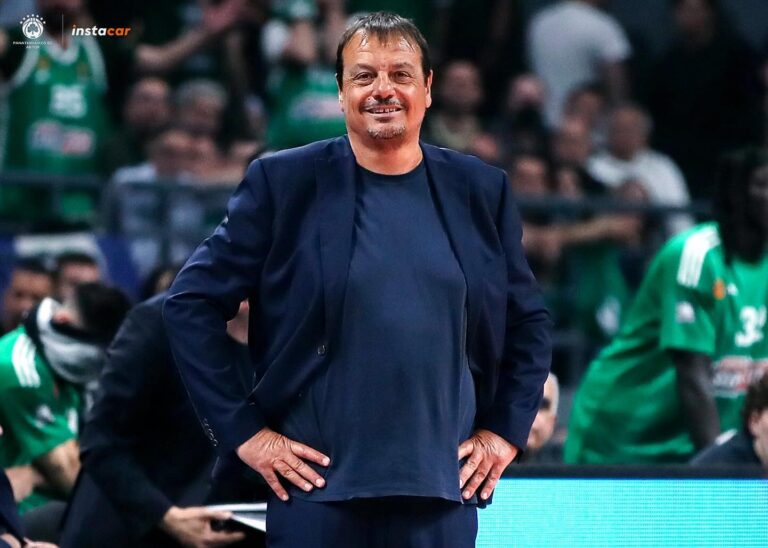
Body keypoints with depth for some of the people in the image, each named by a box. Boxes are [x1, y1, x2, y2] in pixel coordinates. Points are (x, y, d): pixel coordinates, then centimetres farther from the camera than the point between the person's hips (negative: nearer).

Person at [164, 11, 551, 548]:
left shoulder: (481, 191, 9)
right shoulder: (285, 182, 1)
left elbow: (530, 322, 19)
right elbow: (193, 303, 1)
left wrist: (506, 431, 10)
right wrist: (241, 429, -3)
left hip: (442, 495, 2)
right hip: (319, 490, -2)